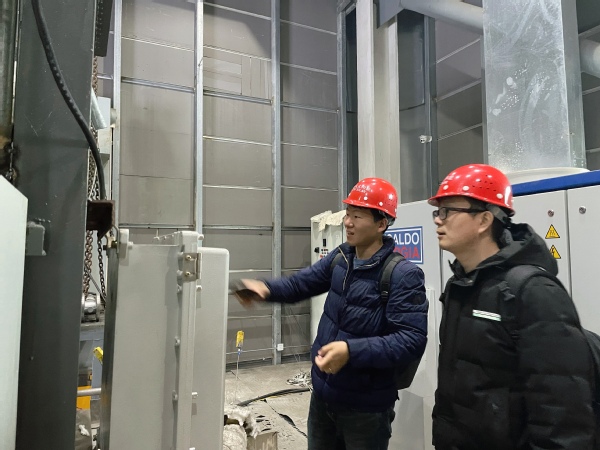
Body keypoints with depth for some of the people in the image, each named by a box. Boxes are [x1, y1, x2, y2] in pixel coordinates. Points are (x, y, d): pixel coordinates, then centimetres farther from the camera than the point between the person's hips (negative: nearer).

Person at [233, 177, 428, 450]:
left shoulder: (403, 275, -22)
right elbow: (302, 283, 8)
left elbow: (412, 341, -26)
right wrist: (267, 289, -11)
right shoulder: (341, 256, -1)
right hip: (323, 394, 6)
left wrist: (352, 351, -35)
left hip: (366, 406, -6)